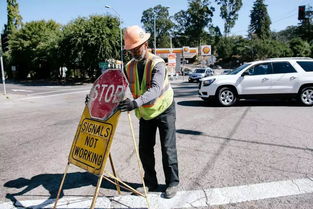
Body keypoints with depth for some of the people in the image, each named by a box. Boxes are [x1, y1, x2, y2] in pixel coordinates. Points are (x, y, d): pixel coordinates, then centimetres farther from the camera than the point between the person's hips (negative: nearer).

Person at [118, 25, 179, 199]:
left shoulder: (157, 63, -24)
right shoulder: (129, 67, -4)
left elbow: (155, 89, -40)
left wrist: (136, 103, -54)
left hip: (164, 111, -5)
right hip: (145, 114, 5)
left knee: (168, 149, -1)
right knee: (144, 150, 6)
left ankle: (172, 183, 18)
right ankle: (150, 182, 24)